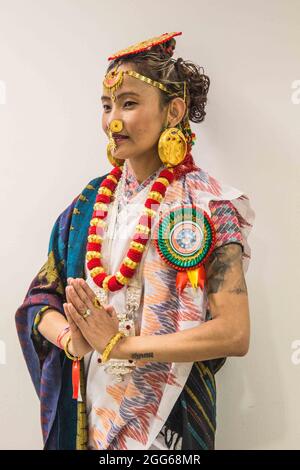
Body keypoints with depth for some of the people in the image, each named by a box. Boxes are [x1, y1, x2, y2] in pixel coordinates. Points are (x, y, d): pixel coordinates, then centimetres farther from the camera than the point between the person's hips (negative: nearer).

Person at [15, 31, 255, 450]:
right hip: (86, 403, 4)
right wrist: (73, 338, -20)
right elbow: (42, 296, 2)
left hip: (166, 413, -4)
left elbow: (234, 333, -19)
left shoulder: (209, 207, -12)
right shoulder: (90, 202, 2)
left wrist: (120, 344, -20)